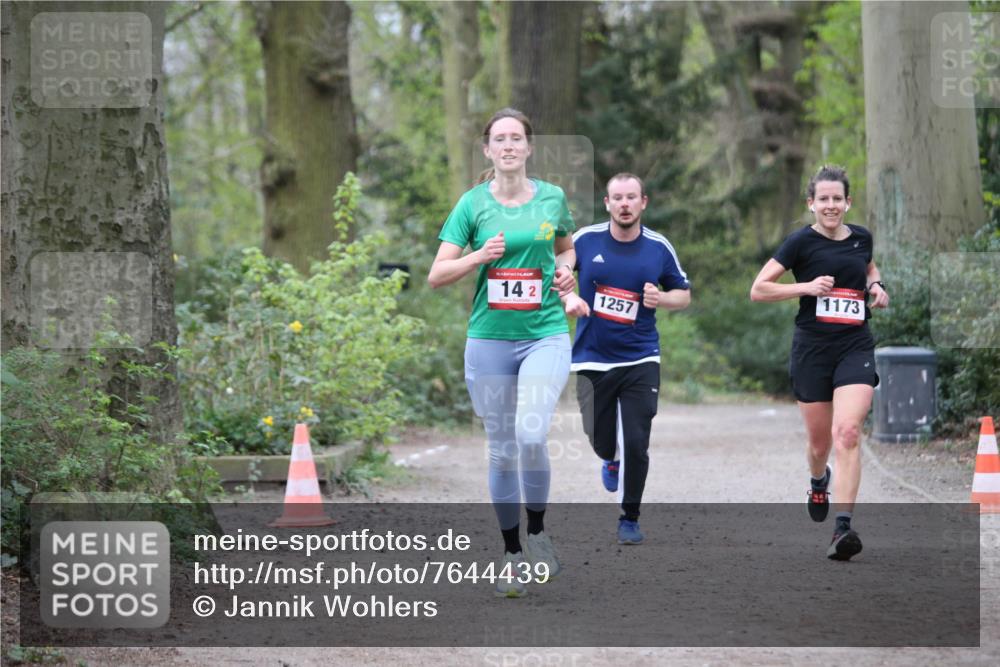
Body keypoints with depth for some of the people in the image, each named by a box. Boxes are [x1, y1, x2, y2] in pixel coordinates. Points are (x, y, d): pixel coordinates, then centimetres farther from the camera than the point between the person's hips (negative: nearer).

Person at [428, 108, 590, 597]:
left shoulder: (552, 198, 5)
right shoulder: (473, 204, 1)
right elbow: (437, 275, 0)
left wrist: (566, 273, 4)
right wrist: (480, 255, -15)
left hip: (545, 335, -1)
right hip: (489, 339, 1)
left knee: (531, 435, -21)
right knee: (502, 450, 5)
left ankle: (537, 531, 2)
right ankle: (511, 555, 18)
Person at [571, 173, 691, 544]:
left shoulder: (659, 248, -2)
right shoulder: (585, 240, -3)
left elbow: (684, 294, 9)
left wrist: (660, 298, -11)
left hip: (640, 360, -1)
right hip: (593, 359, 1)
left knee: (636, 443, -7)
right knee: (601, 441, 6)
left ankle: (630, 518, 12)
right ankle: (610, 461, 45)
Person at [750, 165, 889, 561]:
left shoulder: (861, 238, 8)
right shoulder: (802, 242, -4)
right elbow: (758, 290, -6)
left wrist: (876, 285, 10)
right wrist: (807, 287, -16)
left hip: (855, 349, 1)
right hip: (812, 350, -1)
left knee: (847, 432, -18)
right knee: (820, 441, 9)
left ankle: (843, 528, -23)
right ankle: (819, 481, 48)